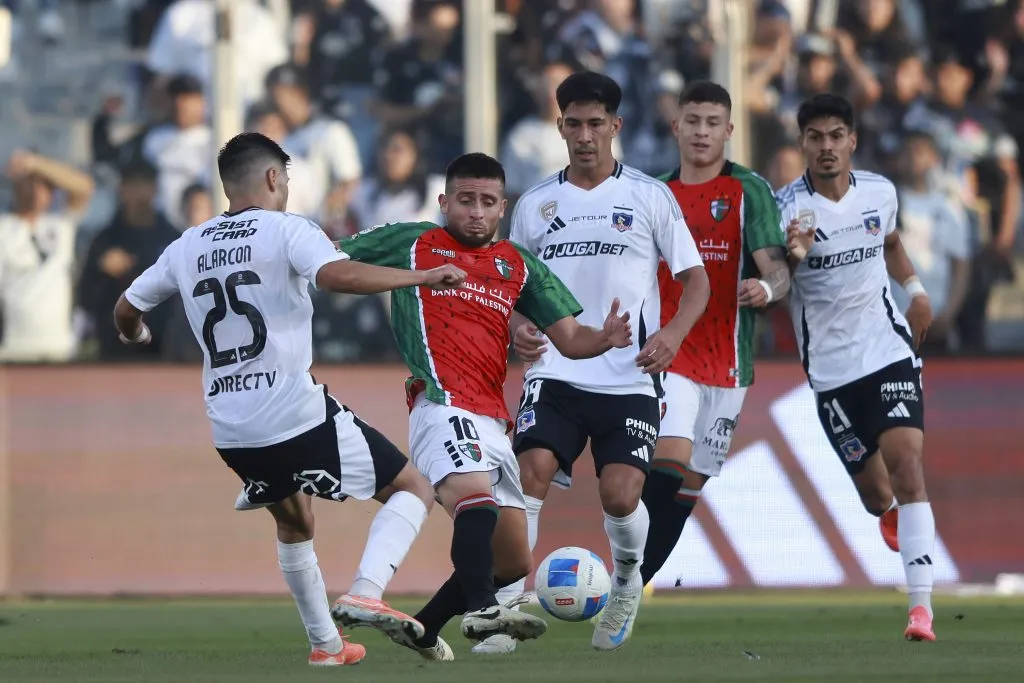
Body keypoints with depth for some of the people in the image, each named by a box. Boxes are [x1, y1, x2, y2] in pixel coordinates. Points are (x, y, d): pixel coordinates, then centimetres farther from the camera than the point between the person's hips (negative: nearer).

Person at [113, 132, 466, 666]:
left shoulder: (187, 248, 12)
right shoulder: (287, 231, -5)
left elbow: (126, 312, 24)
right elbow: (337, 275, -26)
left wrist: (134, 337, 47)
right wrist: (422, 277, -20)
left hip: (231, 433, 6)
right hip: (299, 416, -6)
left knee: (294, 522, 32)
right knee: (413, 490, 5)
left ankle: (326, 643, 32)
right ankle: (367, 593, -17)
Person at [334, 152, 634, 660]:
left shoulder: (519, 265, 21)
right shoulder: (412, 243, 11)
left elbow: (569, 339, 15)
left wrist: (604, 339, -6)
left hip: (493, 422, 7)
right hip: (443, 405, -7)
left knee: (513, 564, 9)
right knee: (476, 497, -35)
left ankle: (423, 630, 26)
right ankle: (480, 611, -52)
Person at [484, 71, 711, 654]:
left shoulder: (650, 197, 4)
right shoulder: (535, 205, 12)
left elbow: (696, 278, 4)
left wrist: (674, 332, -15)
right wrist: (517, 326, -4)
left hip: (630, 379, -2)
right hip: (556, 372, 2)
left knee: (620, 496, -14)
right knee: (533, 470, -21)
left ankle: (628, 583, 20)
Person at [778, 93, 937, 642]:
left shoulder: (880, 192, 1)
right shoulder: (786, 207, -12)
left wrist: (915, 288, 10)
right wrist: (792, 259, -37)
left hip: (888, 348, 1)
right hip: (830, 366, -1)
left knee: (905, 460, -18)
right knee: (874, 492, 7)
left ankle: (921, 606, -21)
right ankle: (892, 515, 48)